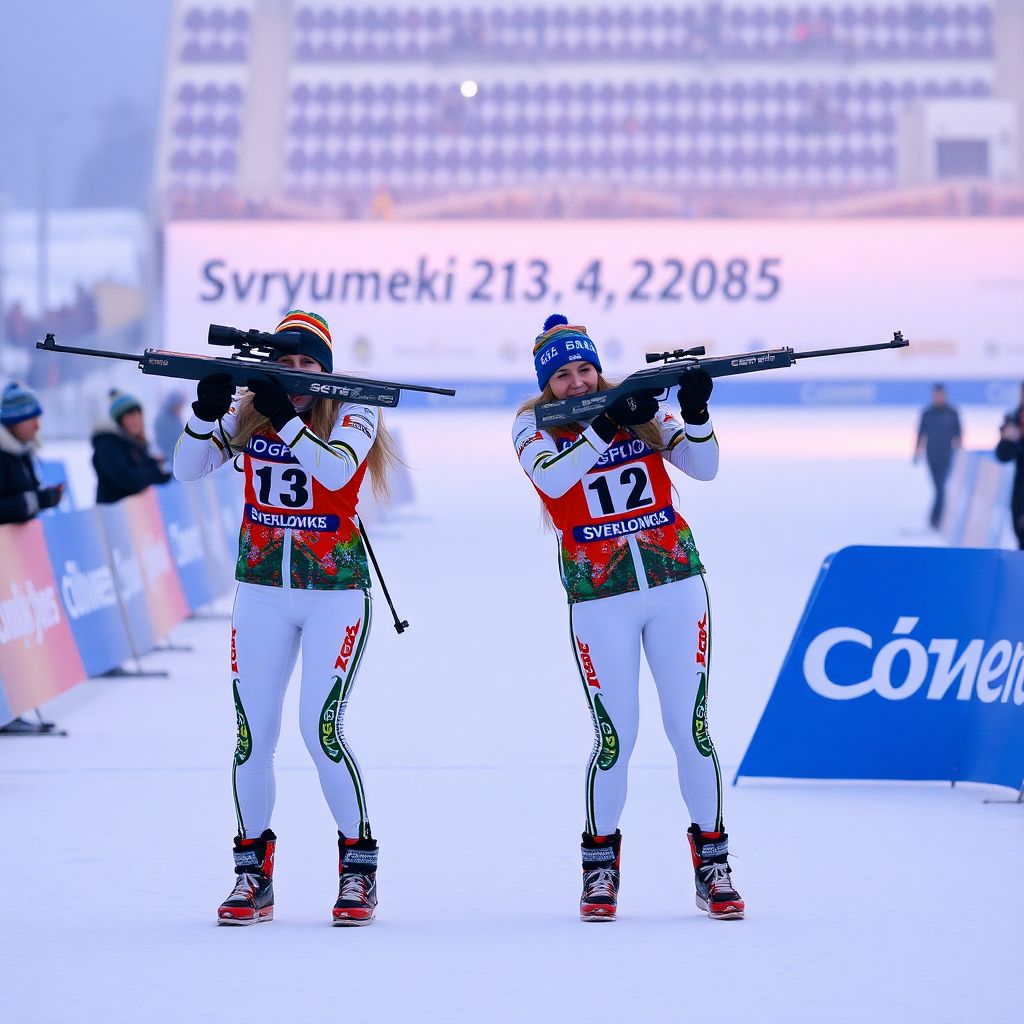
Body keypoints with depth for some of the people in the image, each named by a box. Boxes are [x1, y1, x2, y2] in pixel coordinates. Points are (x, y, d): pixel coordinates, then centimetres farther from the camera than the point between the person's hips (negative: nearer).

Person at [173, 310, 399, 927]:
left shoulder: (352, 414, -5)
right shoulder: (248, 413, 4)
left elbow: (337, 470, -24)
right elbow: (188, 469, -6)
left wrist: (286, 417, -31)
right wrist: (206, 409, -21)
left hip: (336, 592, -3)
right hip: (262, 592, 3)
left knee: (322, 728, -13)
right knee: (254, 734, -1)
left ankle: (359, 869, 3)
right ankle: (253, 876, 11)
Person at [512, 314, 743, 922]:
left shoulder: (642, 407, 5)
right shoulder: (533, 426, 1)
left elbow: (704, 468, -1)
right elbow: (553, 478, -20)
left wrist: (696, 412, -18)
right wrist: (608, 423, -27)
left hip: (675, 581, 1)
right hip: (599, 596, -1)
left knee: (690, 726, 0)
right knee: (616, 735, -5)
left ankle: (713, 859, 11)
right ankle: (600, 864, 14)